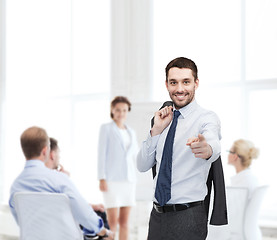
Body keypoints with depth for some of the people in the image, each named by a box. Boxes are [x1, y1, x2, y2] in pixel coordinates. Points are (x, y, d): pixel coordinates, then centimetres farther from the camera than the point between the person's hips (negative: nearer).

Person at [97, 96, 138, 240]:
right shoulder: (106, 128, 1)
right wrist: (101, 178, -14)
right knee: (112, 221, -11)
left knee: (125, 221, 4)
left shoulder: (131, 132, 16)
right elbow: (101, 154, -5)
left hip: (128, 179, 5)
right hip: (111, 179, -5)